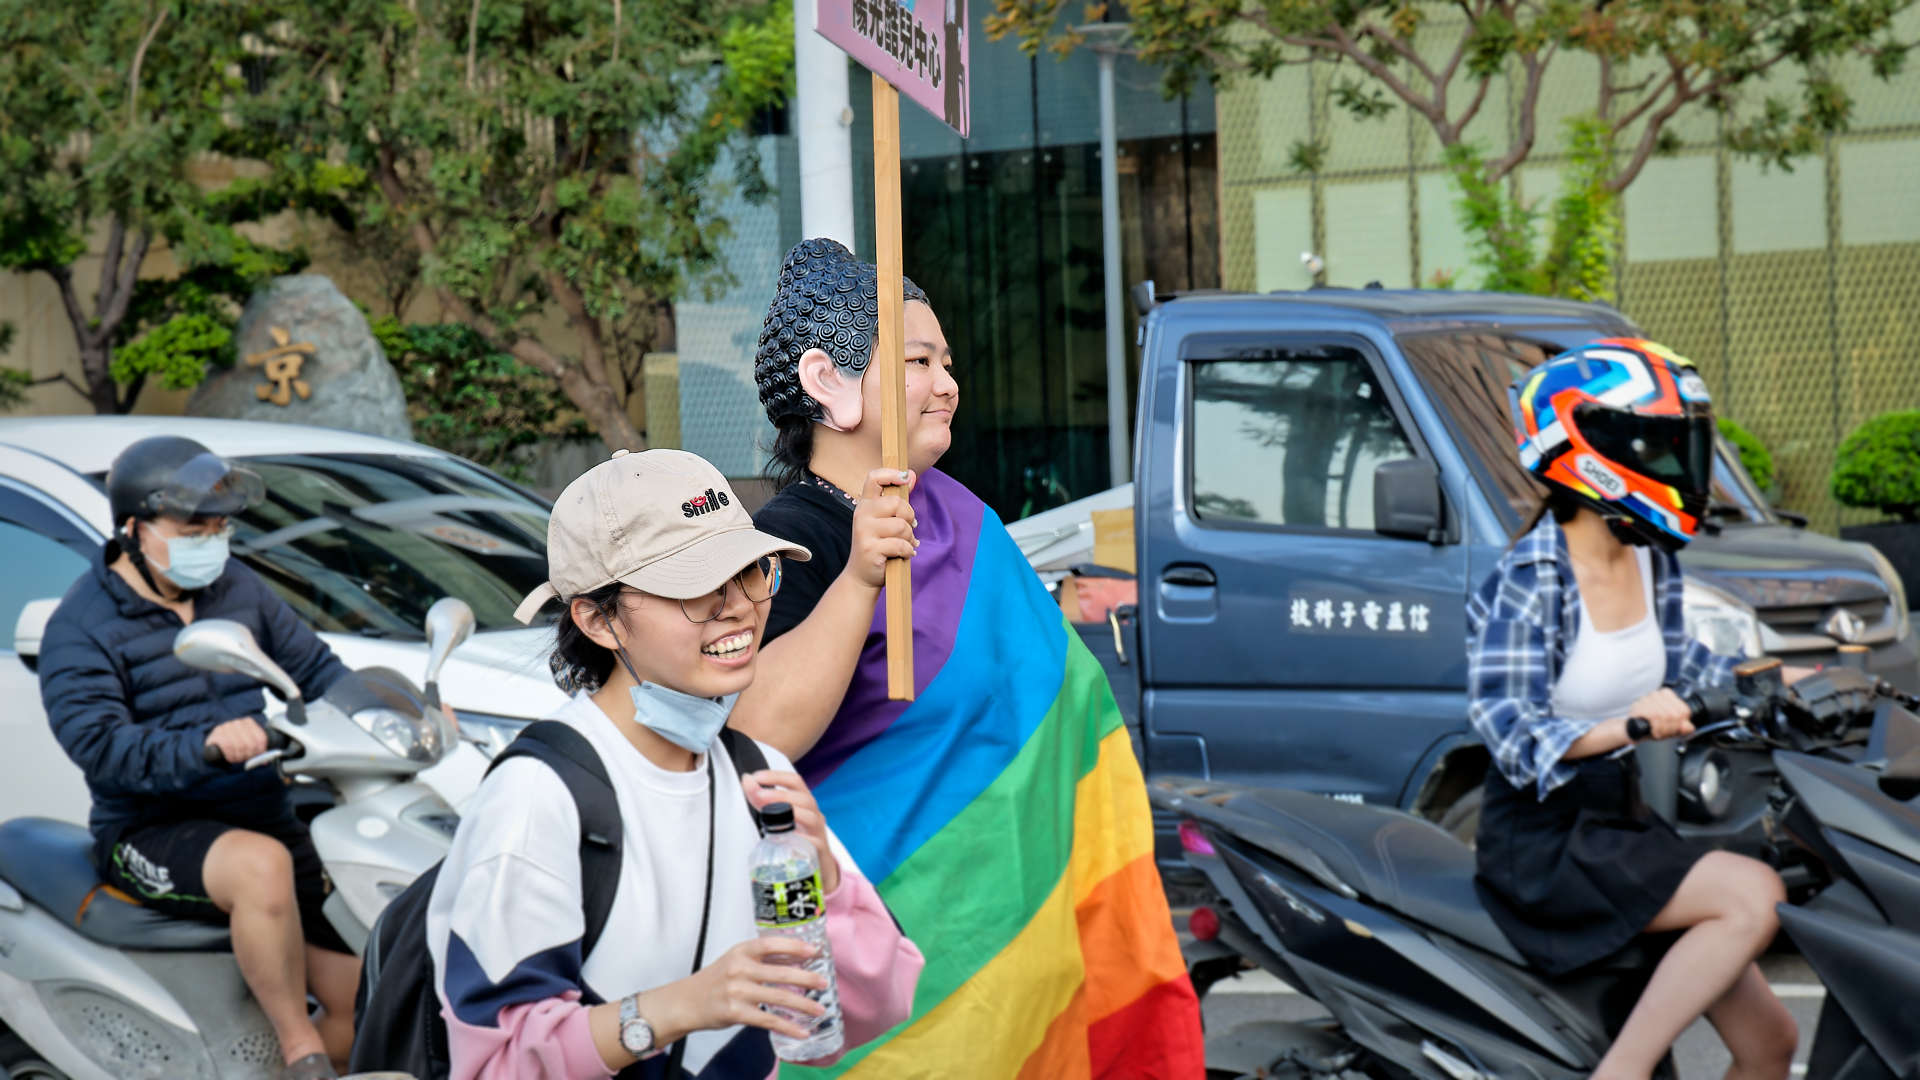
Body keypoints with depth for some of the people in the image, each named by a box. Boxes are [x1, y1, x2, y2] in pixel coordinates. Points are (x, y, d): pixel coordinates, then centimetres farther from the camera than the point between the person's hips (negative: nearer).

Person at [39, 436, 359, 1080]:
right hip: (150, 833, -6)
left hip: (267, 817, 6)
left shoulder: (237, 589, 10)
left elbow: (313, 666, 17)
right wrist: (205, 746, -37)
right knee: (261, 865, -38)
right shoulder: (81, 628, -9)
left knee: (359, 995, -3)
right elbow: (100, 745, -22)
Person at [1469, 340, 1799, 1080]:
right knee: (1754, 896, -28)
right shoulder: (1530, 581, -17)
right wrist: (1626, 726, -41)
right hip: (1542, 840, -8)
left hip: (1624, 823, 8)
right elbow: (1508, 728, -26)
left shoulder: (1651, 562, 6)